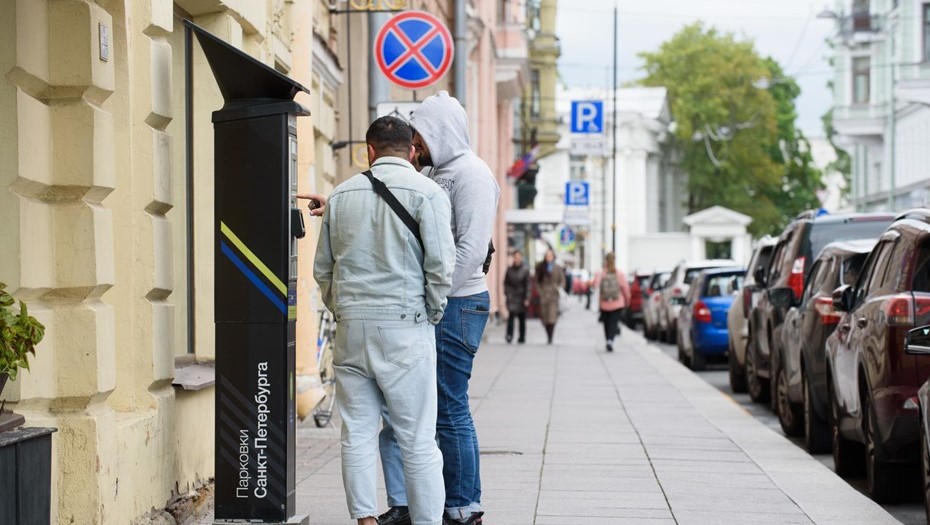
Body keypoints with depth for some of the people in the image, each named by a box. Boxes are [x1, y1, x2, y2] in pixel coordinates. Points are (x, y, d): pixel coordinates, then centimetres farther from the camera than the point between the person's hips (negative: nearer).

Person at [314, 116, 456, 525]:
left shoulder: (341, 195, 10)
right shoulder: (425, 192, -3)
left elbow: (322, 268, 15)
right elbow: (440, 264, -9)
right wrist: (432, 313, 5)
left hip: (351, 326, 4)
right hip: (405, 328, -3)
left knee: (357, 433, 8)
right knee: (417, 438, 0)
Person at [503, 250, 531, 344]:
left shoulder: (525, 270, -3)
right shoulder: (509, 269, 4)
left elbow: (528, 285, -4)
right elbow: (506, 282, 10)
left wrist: (527, 298, -8)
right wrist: (506, 293, -2)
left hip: (521, 296, -1)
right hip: (511, 296, 1)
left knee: (522, 318, 6)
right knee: (511, 313, -16)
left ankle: (522, 337, 15)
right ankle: (509, 335, -20)